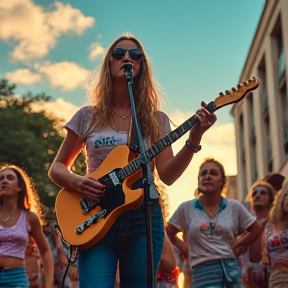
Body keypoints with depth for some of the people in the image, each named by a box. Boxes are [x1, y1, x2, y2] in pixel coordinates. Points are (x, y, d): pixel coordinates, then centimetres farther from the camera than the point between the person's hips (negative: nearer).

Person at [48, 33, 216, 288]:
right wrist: (78, 182, -9)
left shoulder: (156, 120, 11)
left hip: (143, 216, 1)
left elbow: (167, 175, 0)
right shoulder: (88, 116, 9)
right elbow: (57, 168, 12)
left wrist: (194, 139, -14)